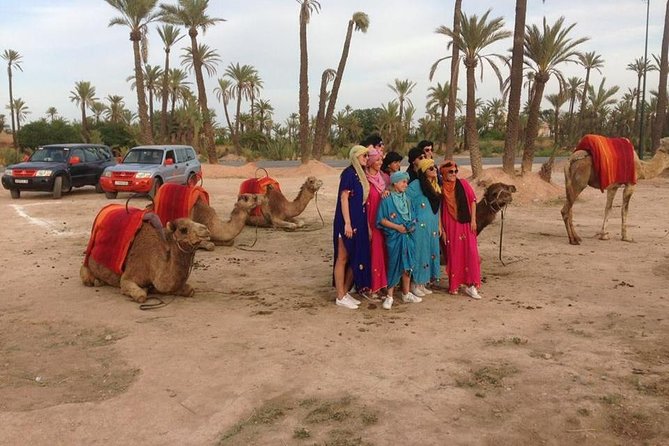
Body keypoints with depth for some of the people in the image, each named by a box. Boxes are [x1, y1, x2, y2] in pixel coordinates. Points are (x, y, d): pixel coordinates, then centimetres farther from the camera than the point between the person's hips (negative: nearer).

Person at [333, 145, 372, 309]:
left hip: (359, 221, 9)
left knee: (355, 258, 11)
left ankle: (345, 292, 22)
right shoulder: (348, 173, -11)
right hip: (348, 221, -9)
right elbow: (344, 198, -16)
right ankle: (340, 297, 6)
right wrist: (347, 223, -20)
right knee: (343, 258, -1)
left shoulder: (360, 174, 13)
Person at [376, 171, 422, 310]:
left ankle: (406, 294, 23)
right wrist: (397, 227, -15)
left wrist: (411, 225, -1)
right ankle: (390, 296, 9)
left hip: (407, 236, 6)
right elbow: (382, 219, -10)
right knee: (394, 265, -2)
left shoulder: (406, 199, 10)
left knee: (407, 265, 10)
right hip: (394, 237, -5)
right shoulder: (387, 199, -8)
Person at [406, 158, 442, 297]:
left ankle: (422, 284, 20)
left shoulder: (436, 186, 14)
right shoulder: (415, 185, -10)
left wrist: (439, 225, 16)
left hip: (433, 227, 7)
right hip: (419, 226, -7)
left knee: (431, 252, 10)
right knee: (419, 253, -3)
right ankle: (415, 284, 7)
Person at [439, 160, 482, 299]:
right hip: (451, 226, -1)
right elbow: (439, 211, 0)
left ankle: (471, 285, 0)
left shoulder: (463, 184, 0)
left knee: (471, 253, -6)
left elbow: (473, 201, 4)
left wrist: (473, 220, -3)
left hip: (466, 224, 1)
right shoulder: (441, 189, -2)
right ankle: (454, 285, 17)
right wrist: (442, 230, -3)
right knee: (453, 255, 4)